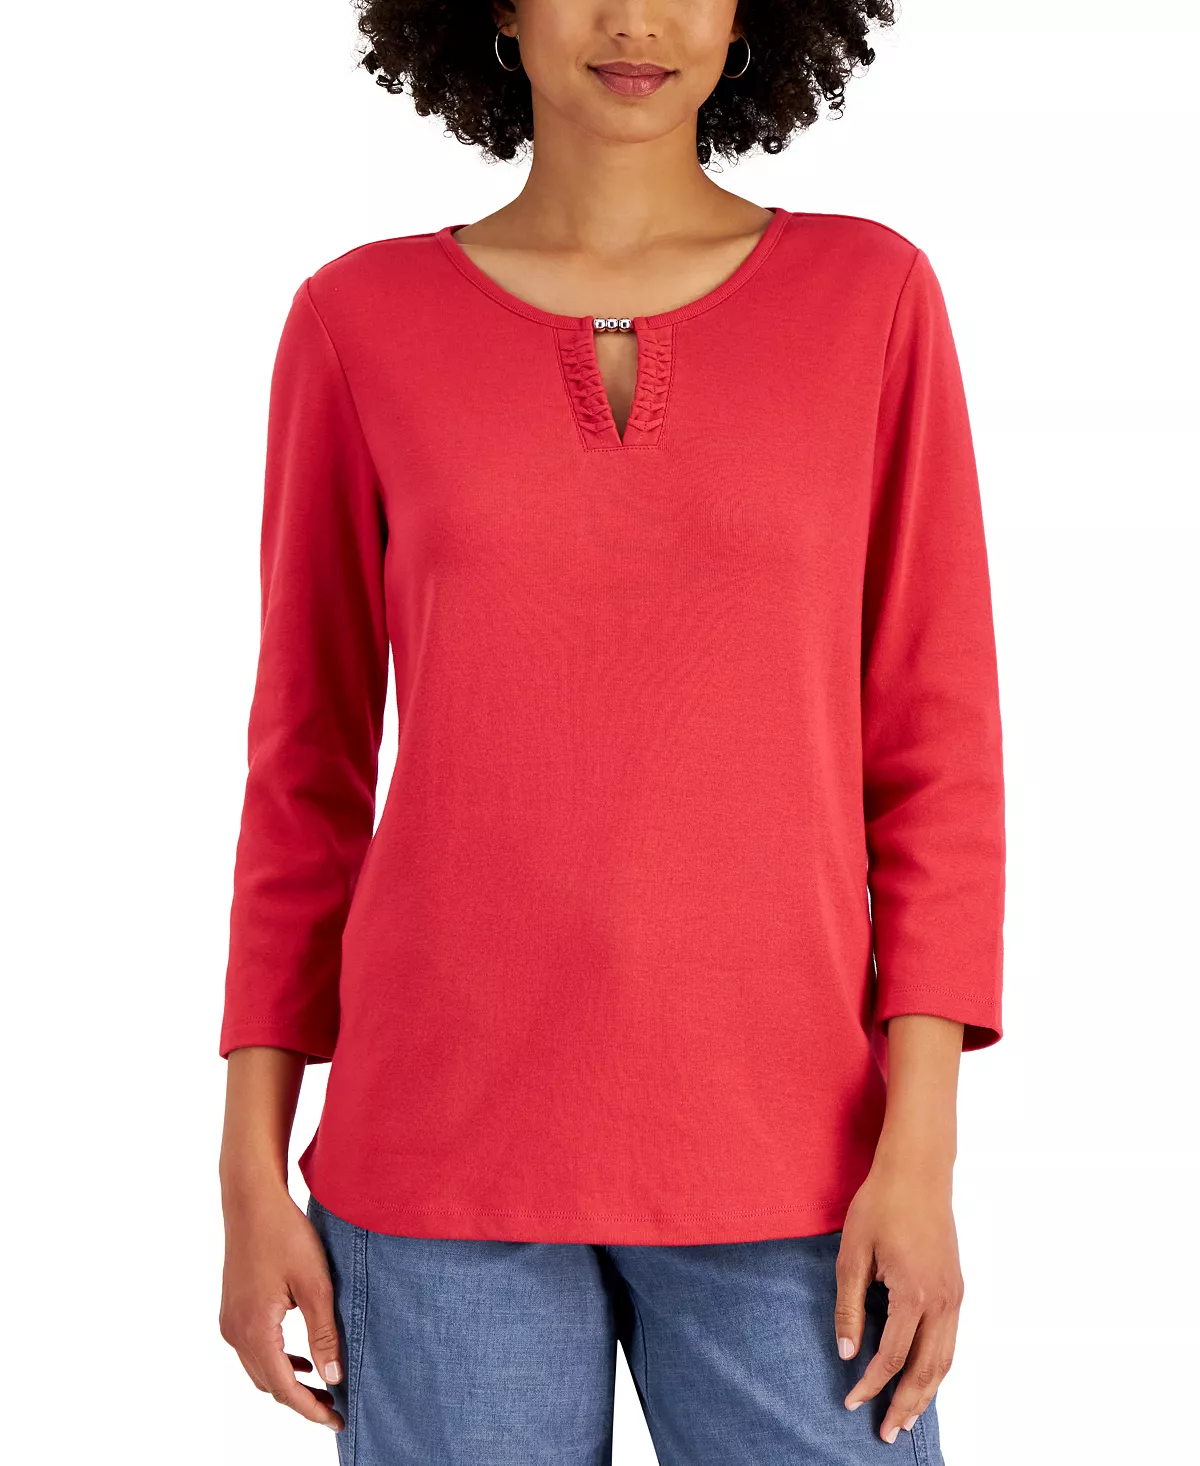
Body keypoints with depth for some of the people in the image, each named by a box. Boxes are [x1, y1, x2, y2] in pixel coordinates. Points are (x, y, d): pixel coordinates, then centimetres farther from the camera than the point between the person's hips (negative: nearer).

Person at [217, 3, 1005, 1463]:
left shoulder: (870, 294, 2)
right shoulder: (362, 321, 3)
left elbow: (934, 748, 1)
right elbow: (307, 768, 6)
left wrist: (922, 1147, -8)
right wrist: (252, 1175, 2)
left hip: (777, 1165, 0)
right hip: (450, 1141, 0)